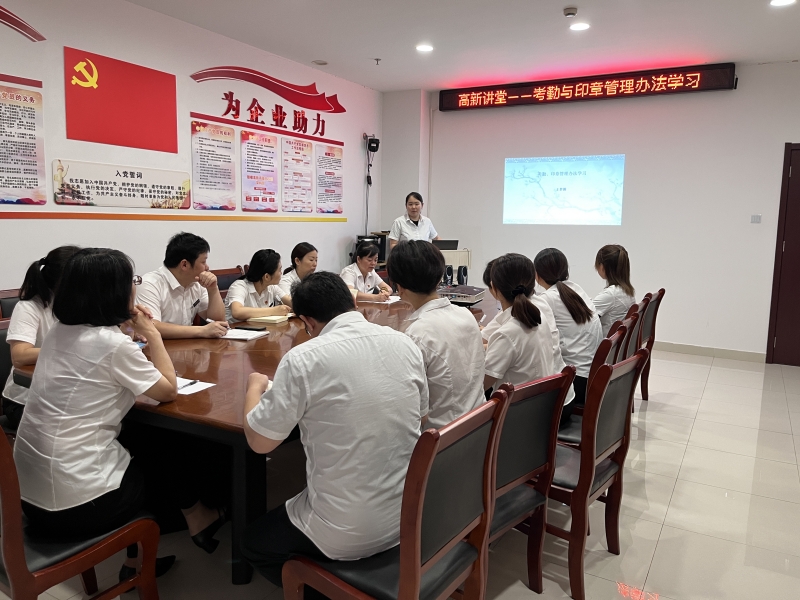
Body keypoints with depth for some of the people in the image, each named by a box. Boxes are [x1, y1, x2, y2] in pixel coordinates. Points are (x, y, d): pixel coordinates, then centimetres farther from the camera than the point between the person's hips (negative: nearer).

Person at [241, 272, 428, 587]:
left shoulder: (303, 359, -19)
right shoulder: (405, 344, -4)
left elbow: (259, 441, -8)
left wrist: (255, 387, 10)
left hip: (348, 534, -6)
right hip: (409, 515, 6)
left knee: (254, 543, 24)